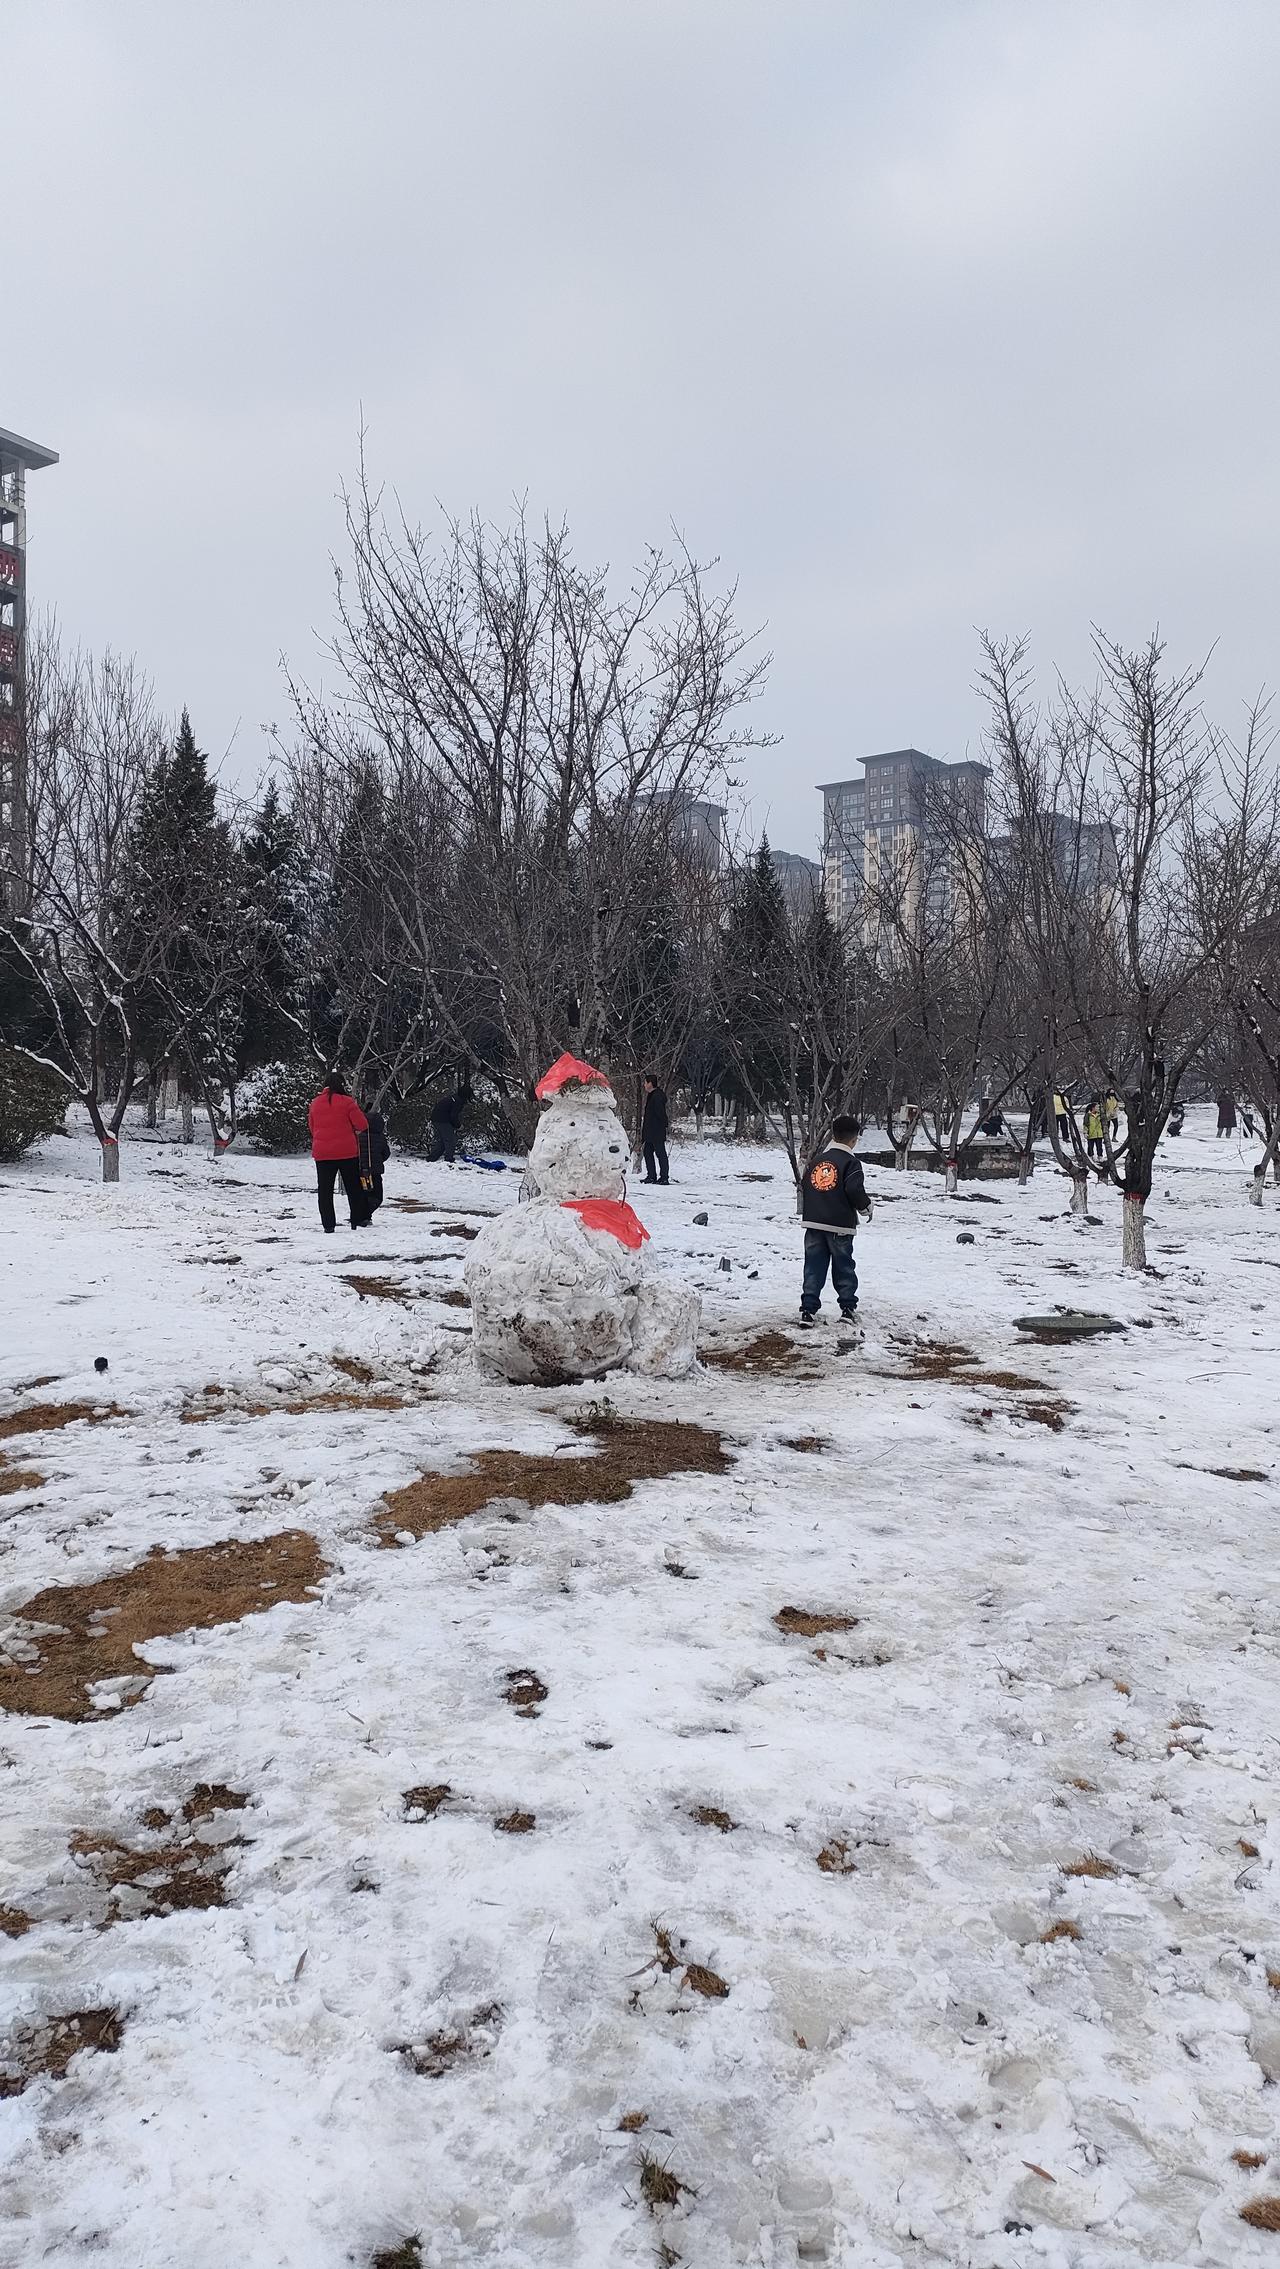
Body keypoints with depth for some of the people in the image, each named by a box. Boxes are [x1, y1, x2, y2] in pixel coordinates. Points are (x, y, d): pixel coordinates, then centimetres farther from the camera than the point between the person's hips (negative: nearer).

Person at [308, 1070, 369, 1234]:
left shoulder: (315, 1103, 5)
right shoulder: (347, 1102, -9)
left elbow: (312, 1127, 15)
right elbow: (362, 1125, -8)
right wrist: (352, 1129, 14)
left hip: (322, 1153, 3)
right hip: (347, 1152, -2)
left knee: (324, 1189, 5)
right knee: (353, 1187, 11)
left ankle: (328, 1225, 0)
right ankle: (358, 1221, 15)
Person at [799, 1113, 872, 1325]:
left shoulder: (816, 1160, 11)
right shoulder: (850, 1162, -8)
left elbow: (804, 1188, 18)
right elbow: (855, 1190, -17)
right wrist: (866, 1208, 2)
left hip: (813, 1223, 4)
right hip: (840, 1225, -4)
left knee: (814, 1267, 6)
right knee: (844, 1267, 9)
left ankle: (808, 1309, 1)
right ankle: (848, 1307, 13)